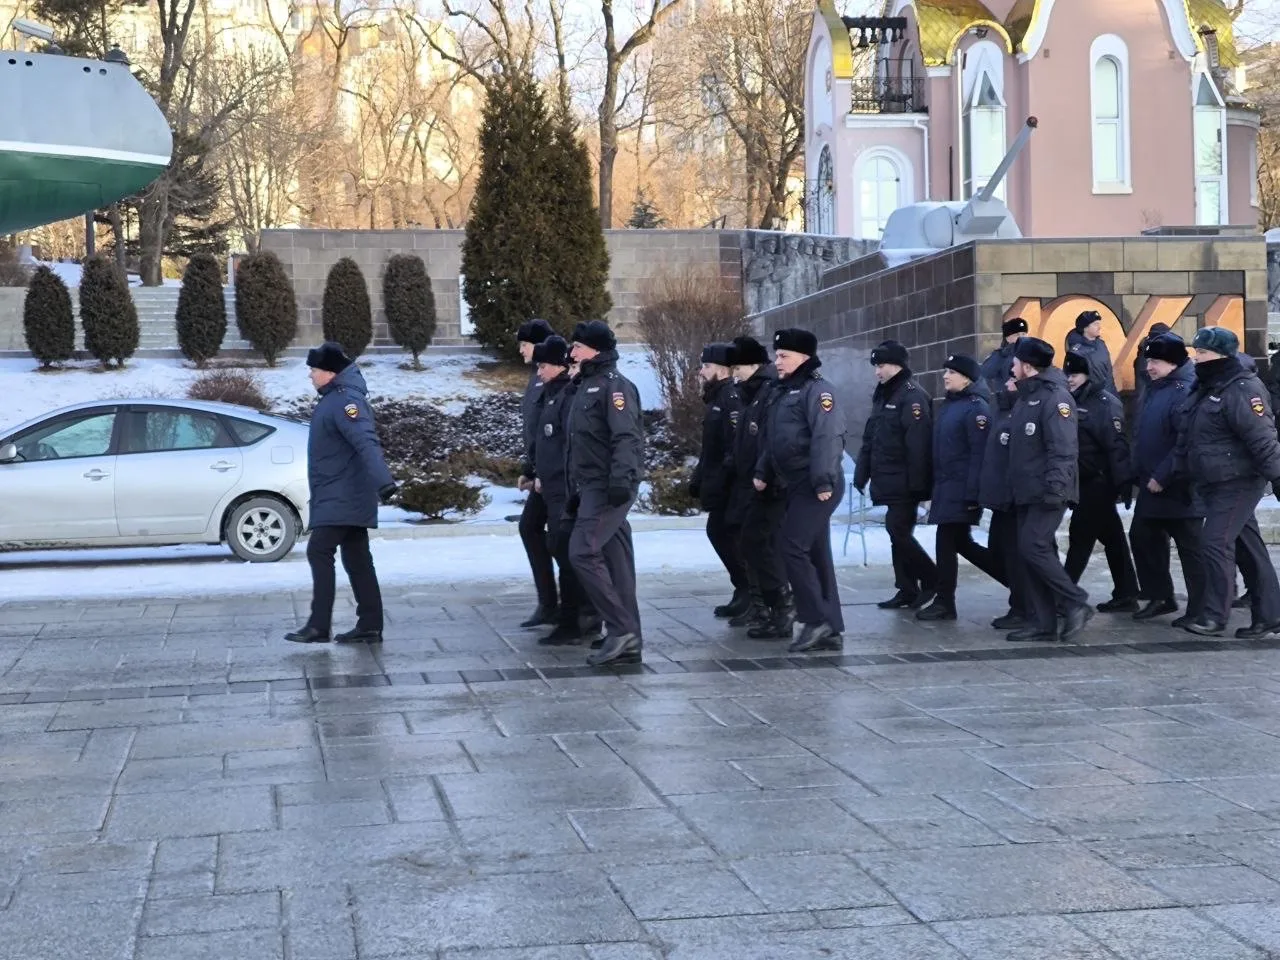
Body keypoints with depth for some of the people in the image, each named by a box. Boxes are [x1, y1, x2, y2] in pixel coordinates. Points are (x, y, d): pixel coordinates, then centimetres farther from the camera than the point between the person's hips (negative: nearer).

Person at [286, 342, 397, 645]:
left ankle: (319, 626, -11)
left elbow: (366, 443, -32)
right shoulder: (335, 397, 12)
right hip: (346, 499, 11)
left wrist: (382, 480, -44)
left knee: (319, 552, -11)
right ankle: (370, 626, 12)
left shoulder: (345, 401, -19)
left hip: (340, 499, -11)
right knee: (356, 558, 10)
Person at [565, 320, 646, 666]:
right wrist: (577, 490, 24)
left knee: (582, 552, -16)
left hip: (608, 487, -10)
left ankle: (621, 628, -13)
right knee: (614, 560, 9)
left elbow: (626, 437, -21)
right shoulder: (587, 386, 20)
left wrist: (621, 479, -31)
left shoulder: (614, 385, -10)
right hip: (592, 487, 10)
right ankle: (627, 642, 11)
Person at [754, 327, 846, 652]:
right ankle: (831, 630, 12)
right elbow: (773, 440, 26)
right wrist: (763, 473, 15)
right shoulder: (785, 393, 19)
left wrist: (824, 481, -28)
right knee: (816, 553, 9)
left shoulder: (816, 390, -10)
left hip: (815, 487, -10)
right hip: (797, 486, 10)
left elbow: (827, 437, -21)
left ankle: (816, 620, -8)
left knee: (793, 546, -14)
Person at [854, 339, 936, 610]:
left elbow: (918, 444, -20)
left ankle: (932, 579, 5)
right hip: (888, 482, 9)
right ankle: (907, 590, 15)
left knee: (899, 531, -10)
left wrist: (917, 484, -24)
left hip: (904, 483, -9)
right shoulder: (882, 395, 16)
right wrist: (862, 474, 12)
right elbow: (869, 439, 18)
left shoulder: (912, 396, -13)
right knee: (897, 532, 10)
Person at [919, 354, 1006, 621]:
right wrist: (935, 490, 18)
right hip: (945, 488, 10)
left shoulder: (976, 408, -12)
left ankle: (944, 603, 3)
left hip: (962, 490, -9)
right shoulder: (949, 405, 16)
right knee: (961, 543, 12)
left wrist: (972, 495, -22)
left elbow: (980, 454, -18)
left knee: (946, 541, -6)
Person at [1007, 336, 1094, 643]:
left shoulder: (1055, 398, -13)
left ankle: (1076, 603, -3)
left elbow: (1063, 449, -21)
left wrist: (1054, 488, -26)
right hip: (1027, 492, 9)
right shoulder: (1025, 397, 16)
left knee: (1034, 548, -15)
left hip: (1047, 492, -9)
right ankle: (1042, 622, 10)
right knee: (1028, 554, 6)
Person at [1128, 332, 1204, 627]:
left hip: (1178, 489, -10)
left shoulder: (1186, 392, -20)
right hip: (1151, 486, 10)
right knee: (1142, 538, 14)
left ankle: (1199, 610, 8)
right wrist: (1140, 473, 13)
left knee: (1191, 548, 0)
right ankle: (1160, 597, 26)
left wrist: (1162, 477, -23)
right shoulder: (1156, 389, 12)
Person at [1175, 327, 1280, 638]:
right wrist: (1179, 471, 17)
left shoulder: (1242, 390, -17)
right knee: (1248, 548, 11)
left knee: (1216, 543, -12)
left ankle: (1214, 616, -6)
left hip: (1238, 483, -9)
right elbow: (1187, 437, 20)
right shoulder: (1205, 389, 13)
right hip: (1215, 484, 9)